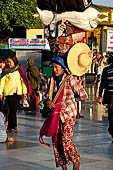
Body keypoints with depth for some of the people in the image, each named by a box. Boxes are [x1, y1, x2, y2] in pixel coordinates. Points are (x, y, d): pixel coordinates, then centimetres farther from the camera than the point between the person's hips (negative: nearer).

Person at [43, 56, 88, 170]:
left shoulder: (70, 79, -9)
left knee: (66, 140, -12)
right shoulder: (51, 81, 8)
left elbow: (83, 95, -8)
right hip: (56, 114, 6)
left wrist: (70, 100, 2)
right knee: (56, 141, 4)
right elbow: (46, 96, 10)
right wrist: (47, 102, -13)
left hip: (68, 114, -6)